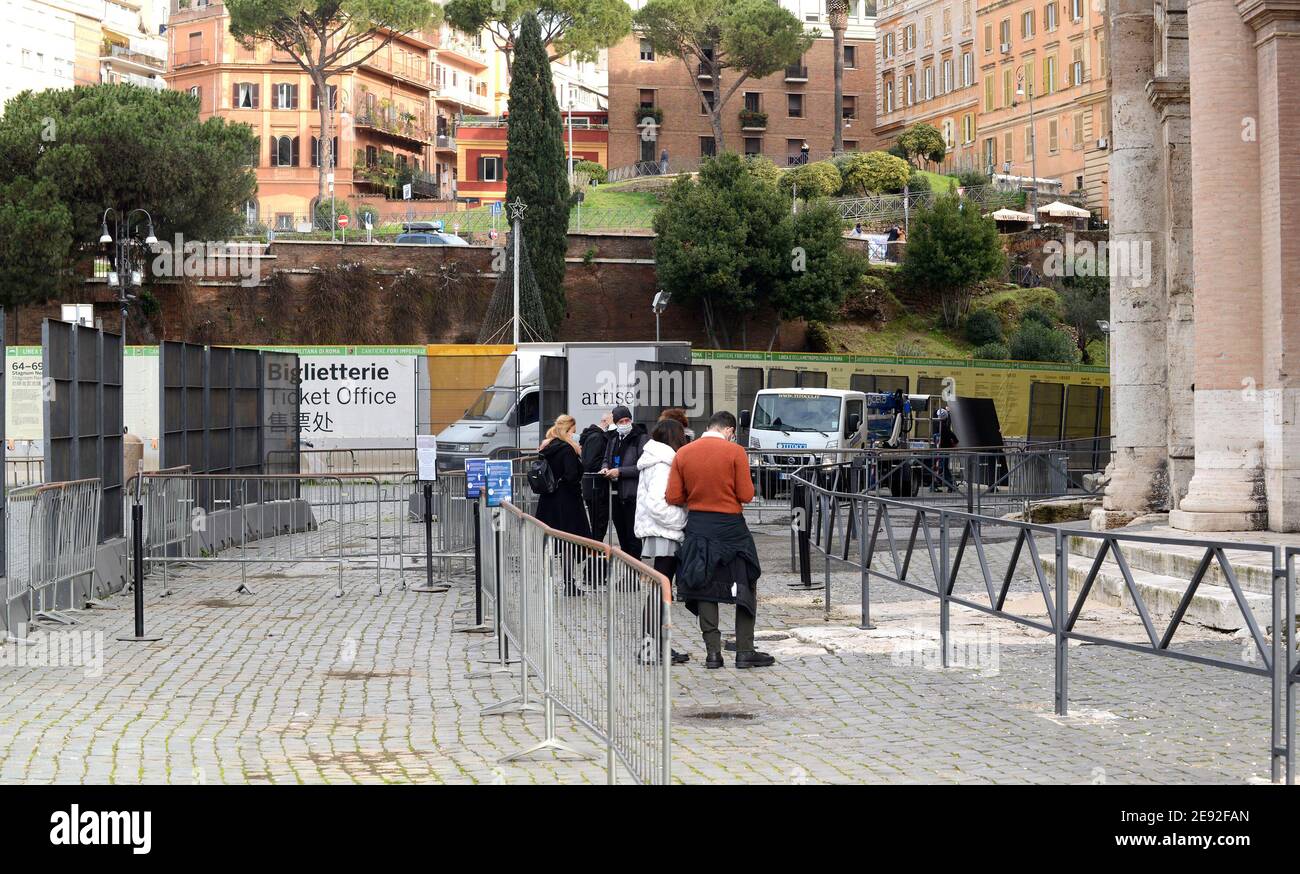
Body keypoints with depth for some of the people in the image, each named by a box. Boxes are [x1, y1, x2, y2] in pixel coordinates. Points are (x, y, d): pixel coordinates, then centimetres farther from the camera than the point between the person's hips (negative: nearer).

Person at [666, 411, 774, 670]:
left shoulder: (683, 453, 0)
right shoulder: (735, 452, -10)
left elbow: (673, 497, -2)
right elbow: (746, 495, -10)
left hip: (697, 528, 3)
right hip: (730, 527, -3)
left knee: (705, 590, 10)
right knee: (746, 589, 8)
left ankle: (713, 652, 8)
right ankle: (745, 651, 7)